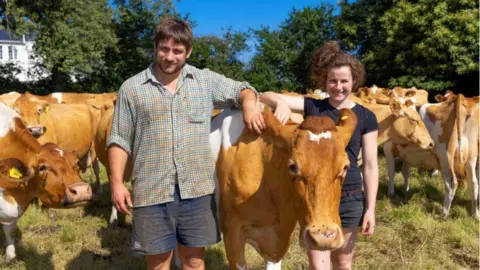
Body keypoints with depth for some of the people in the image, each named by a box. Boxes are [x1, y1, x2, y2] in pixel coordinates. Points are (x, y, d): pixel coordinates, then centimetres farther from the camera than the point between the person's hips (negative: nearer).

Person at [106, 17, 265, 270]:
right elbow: (119, 141, 3)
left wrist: (249, 104, -8)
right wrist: (116, 183, -4)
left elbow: (242, 89, 16)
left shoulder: (206, 81, 6)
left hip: (197, 190, 2)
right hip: (152, 193, -1)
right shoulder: (131, 88, 2)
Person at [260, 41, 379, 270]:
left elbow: (370, 166, -1)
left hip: (349, 198, 1)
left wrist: (370, 208, -5)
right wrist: (281, 102, -30)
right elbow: (265, 96, -7)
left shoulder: (366, 117, -1)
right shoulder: (312, 107, -1)